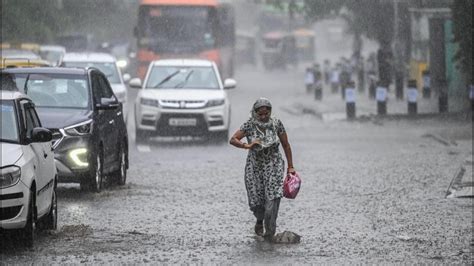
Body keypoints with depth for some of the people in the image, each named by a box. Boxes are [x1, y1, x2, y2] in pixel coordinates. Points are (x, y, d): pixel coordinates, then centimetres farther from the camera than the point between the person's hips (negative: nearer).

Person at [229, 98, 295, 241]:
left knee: (273, 198, -16)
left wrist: (290, 166, 2)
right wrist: (247, 146, -34)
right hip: (255, 166, 0)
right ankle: (259, 220, 38)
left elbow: (286, 145, 2)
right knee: (256, 200, 4)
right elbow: (233, 139, -16)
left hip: (274, 165, 0)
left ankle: (270, 232, -11)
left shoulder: (276, 124, -6)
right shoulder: (249, 125, -9)